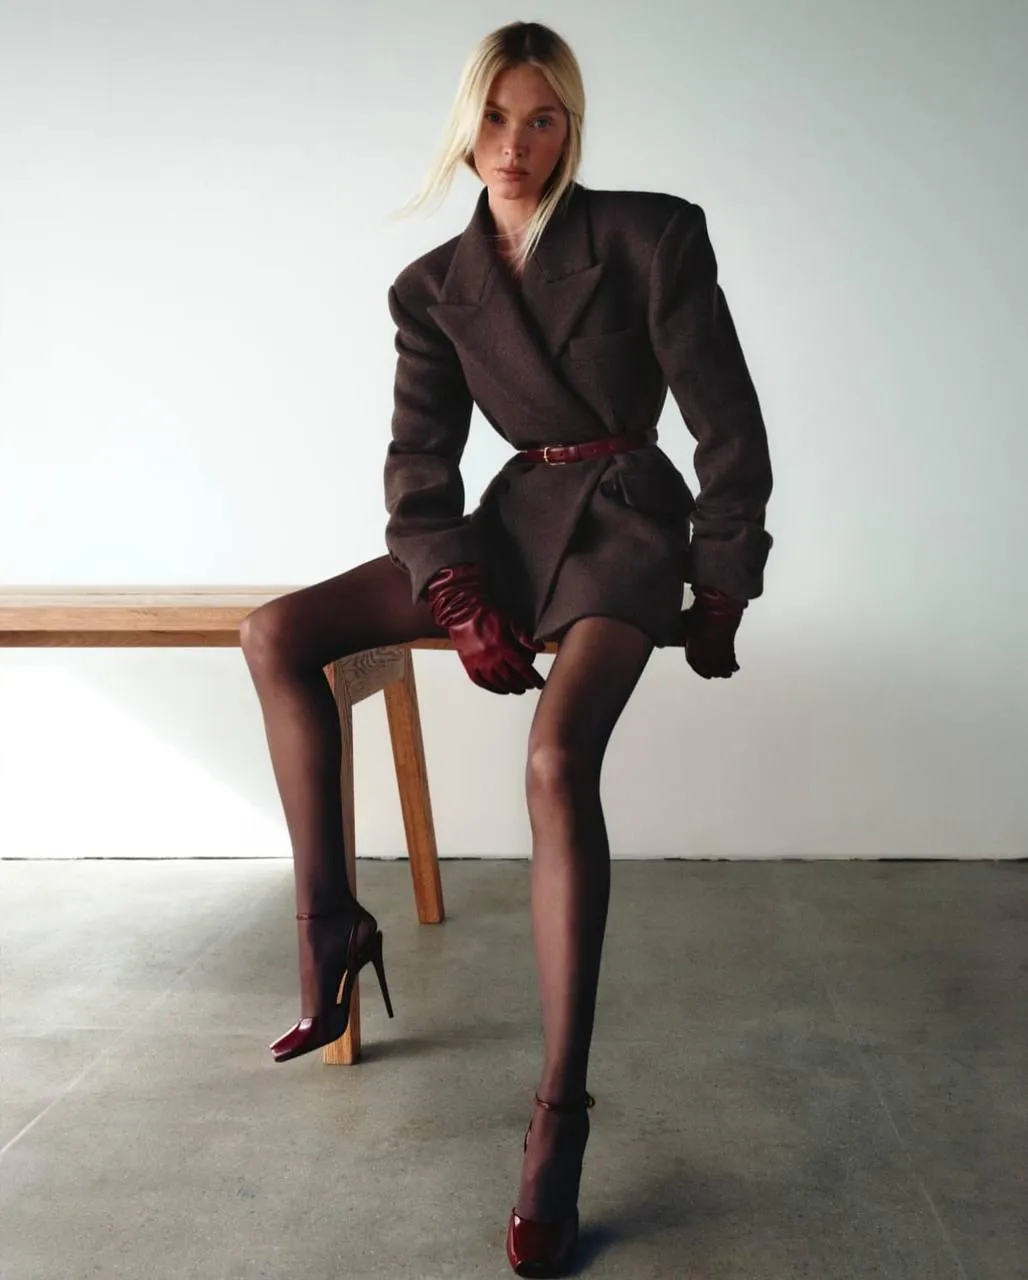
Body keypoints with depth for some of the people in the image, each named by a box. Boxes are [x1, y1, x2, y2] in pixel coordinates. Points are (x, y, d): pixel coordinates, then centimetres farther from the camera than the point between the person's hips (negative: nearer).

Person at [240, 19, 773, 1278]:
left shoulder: (652, 234, -5)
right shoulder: (433, 287, 6)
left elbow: (729, 427, -4)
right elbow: (419, 462, 2)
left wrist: (720, 596, -5)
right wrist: (463, 600, -13)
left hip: (623, 523, -5)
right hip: (509, 523, 5)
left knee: (558, 753, -33)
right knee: (276, 633, -10)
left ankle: (559, 1113, -25)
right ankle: (328, 926, -3)